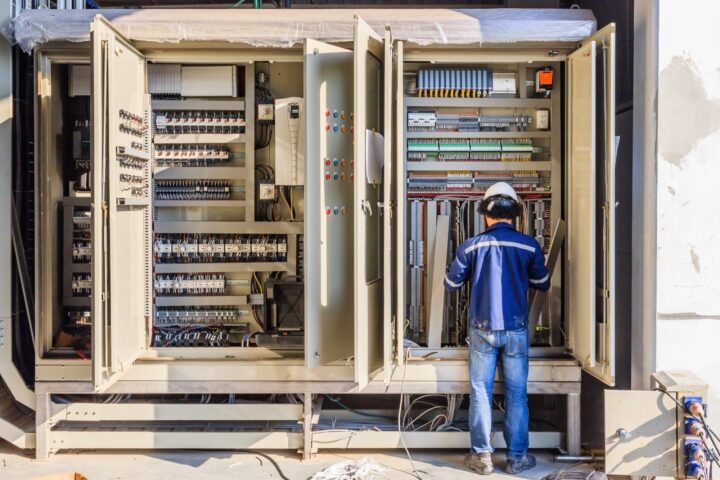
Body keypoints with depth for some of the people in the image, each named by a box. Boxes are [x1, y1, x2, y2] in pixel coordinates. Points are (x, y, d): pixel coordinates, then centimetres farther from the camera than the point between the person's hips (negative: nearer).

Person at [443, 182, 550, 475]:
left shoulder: (471, 246, -6)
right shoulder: (529, 245, -4)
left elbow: (450, 284, 3)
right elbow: (543, 284, 9)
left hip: (482, 329, 0)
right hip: (516, 330, 1)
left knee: (480, 393, 7)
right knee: (516, 394, 9)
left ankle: (482, 456, 12)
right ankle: (517, 458, 16)